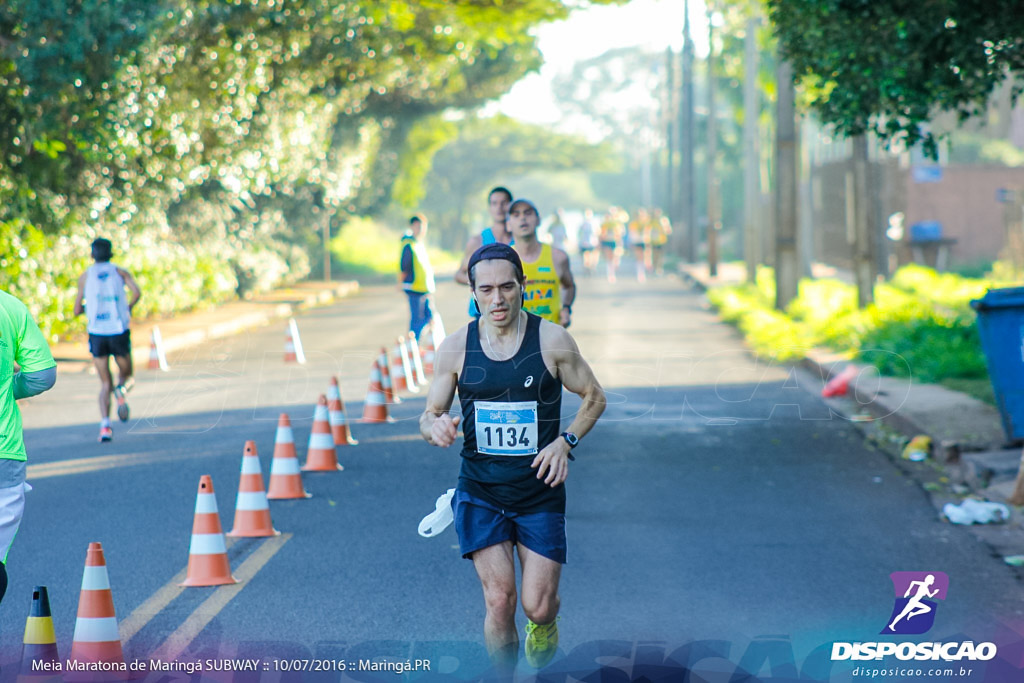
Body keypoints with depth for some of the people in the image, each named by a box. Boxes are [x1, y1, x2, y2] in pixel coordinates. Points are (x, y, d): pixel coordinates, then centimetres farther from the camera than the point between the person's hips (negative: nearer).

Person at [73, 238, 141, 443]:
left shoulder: (86, 276, 10)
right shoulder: (120, 272, 8)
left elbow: (77, 310, 9)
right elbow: (136, 292, -10)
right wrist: (129, 307, 10)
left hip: (97, 333, 1)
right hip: (119, 331, -1)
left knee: (105, 383, 6)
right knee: (126, 373, 20)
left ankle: (105, 425, -14)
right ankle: (121, 390, -16)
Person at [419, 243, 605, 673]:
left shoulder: (552, 340, -6)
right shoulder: (455, 348, -2)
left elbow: (594, 397, 7)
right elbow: (429, 415, 6)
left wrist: (566, 441, -10)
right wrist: (434, 426, -19)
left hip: (540, 492, 0)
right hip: (480, 492, 1)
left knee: (537, 605, -1)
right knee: (499, 600, -10)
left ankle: (544, 624, 37)